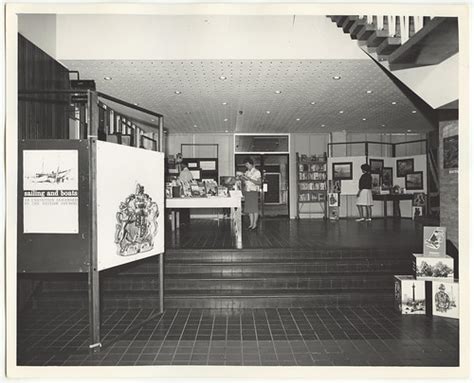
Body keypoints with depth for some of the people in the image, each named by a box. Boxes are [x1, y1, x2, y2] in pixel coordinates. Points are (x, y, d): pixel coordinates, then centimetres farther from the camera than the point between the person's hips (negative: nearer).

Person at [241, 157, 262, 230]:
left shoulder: (257, 172, -5)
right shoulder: (246, 172, 15)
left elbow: (259, 182, -12)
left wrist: (249, 179, -18)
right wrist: (243, 179, -1)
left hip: (254, 191, -6)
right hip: (247, 191, 6)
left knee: (254, 208, -2)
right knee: (249, 209, 7)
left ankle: (255, 224, 6)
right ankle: (251, 224, 15)